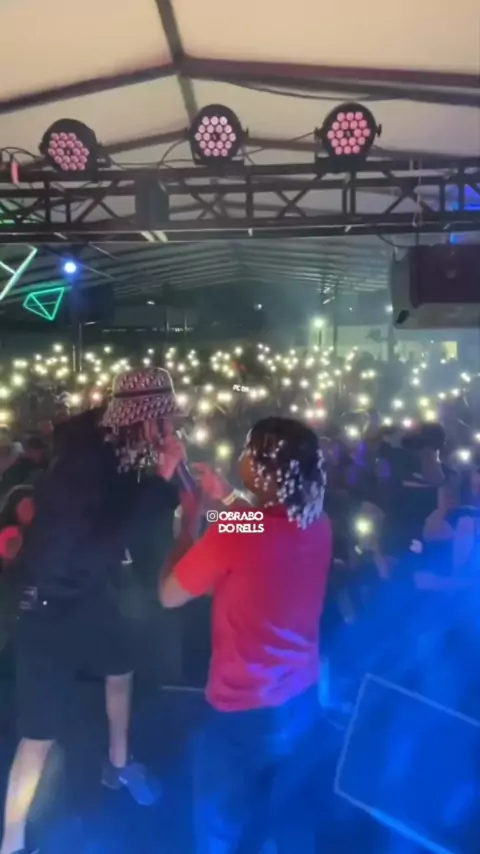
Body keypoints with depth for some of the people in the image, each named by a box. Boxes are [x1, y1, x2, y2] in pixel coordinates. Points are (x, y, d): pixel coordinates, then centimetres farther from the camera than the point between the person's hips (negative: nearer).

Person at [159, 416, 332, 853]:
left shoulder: (233, 535, -28)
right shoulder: (318, 526, -9)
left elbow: (169, 594, -14)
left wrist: (190, 519, -5)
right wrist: (227, 500, 5)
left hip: (245, 712, -5)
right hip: (304, 700, 6)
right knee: (289, 815, 30)